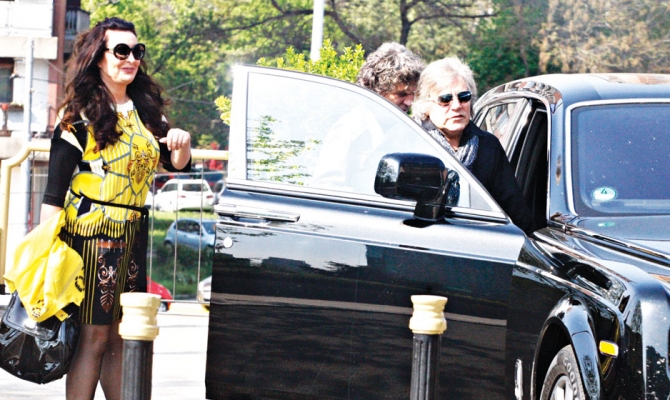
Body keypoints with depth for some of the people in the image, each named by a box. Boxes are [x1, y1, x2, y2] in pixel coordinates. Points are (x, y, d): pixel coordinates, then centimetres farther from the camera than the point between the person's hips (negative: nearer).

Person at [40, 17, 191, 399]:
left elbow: (178, 165, 14)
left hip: (135, 236, 6)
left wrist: (182, 144, -10)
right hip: (92, 233, -6)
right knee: (93, 336, -7)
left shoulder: (147, 110, 13)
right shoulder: (81, 114, -4)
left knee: (122, 338, 7)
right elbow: (55, 187, -7)